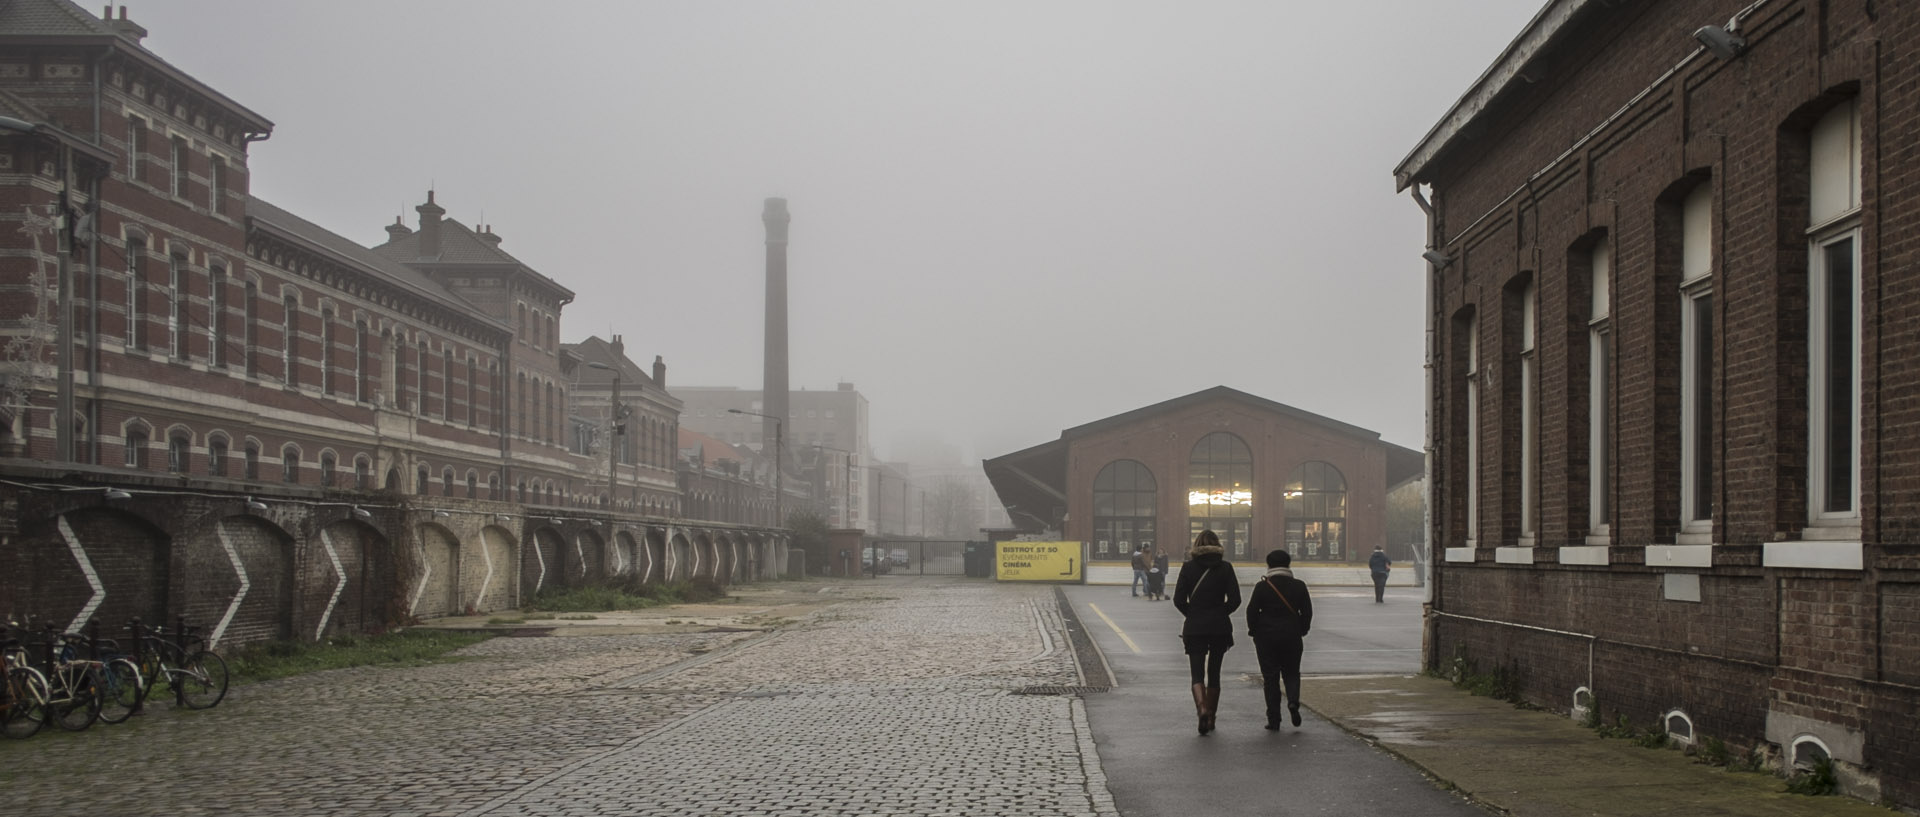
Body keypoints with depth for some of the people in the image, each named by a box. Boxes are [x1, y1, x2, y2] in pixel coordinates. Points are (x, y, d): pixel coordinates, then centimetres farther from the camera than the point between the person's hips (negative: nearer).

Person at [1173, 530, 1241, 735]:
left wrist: (1192, 615, 9)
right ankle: (1211, 717, 19)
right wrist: (1220, 614, 10)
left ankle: (1201, 708, -25)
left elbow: (1178, 599, -6)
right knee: (1214, 672, 14)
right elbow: (1234, 599, -6)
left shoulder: (1188, 567, -3)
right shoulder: (1225, 567, -2)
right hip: (1220, 627, 1)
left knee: (1197, 672, 0)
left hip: (1194, 627, -1)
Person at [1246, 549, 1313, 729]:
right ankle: (1293, 701, -13)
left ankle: (1273, 719, 3)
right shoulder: (1299, 586, 0)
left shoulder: (1262, 586, -6)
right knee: (1291, 673, 16)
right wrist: (1301, 631, 14)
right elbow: (1307, 612, 3)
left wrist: (1254, 631, 8)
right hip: (1292, 637, 2)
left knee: (1270, 677, 5)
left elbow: (1252, 611, -5)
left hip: (1266, 638, -2)